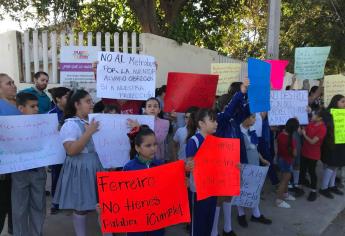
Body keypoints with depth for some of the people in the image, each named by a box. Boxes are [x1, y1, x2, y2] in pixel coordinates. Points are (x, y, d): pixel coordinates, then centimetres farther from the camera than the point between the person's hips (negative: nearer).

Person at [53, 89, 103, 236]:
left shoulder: (94, 122, 9)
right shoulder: (70, 124, -11)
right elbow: (71, 151, -22)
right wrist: (89, 132, -23)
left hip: (97, 165, 6)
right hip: (80, 169, -6)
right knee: (81, 207, 6)